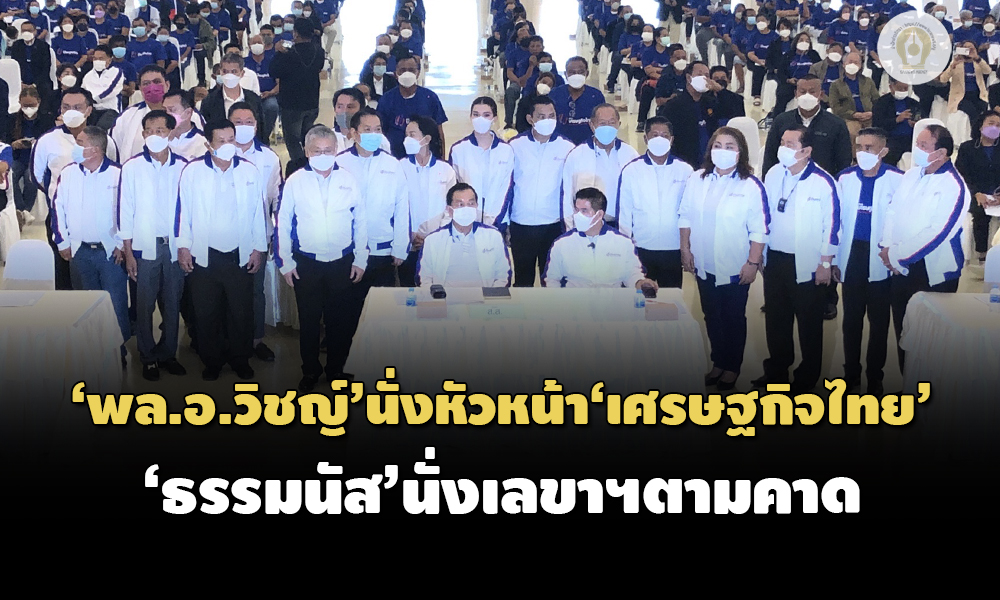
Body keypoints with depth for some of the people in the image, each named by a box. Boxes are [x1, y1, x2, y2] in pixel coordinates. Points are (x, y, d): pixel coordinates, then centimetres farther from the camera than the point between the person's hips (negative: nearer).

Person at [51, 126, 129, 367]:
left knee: (117, 304, -2)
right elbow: (58, 208, 8)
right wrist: (63, 243, 6)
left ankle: (119, 352, 10)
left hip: (110, 250, -3)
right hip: (79, 251, 3)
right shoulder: (68, 173, 2)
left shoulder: (118, 174, -8)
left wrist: (122, 245, -6)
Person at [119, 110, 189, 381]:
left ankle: (167, 354, 21)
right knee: (144, 305, 3)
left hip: (175, 247, 1)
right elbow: (125, 211, -1)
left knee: (172, 305, 7)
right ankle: (148, 358, 14)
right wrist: (128, 252, -3)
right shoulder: (132, 167, -1)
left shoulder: (183, 167, 2)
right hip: (145, 247, -1)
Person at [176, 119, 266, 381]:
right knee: (206, 314, 7)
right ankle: (212, 361, 22)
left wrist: (259, 248, 4)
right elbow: (183, 209, 1)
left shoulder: (250, 171, 2)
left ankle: (241, 360, 23)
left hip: (240, 256, 1)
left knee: (242, 313, 6)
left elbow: (258, 211, 5)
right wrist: (183, 246, -2)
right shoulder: (193, 171, -2)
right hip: (203, 255, -1)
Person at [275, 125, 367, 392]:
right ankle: (310, 371, 22)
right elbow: (282, 223, 3)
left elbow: (360, 222, 6)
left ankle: (337, 370, 22)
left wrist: (360, 260, 4)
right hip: (306, 264, -1)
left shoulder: (349, 180, 2)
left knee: (340, 320, 7)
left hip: (342, 263, 1)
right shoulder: (294, 182, -1)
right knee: (309, 320, 8)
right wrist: (285, 262, 1)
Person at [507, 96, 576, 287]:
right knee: (522, 278, 10)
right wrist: (501, 221, 4)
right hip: (521, 224, 0)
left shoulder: (567, 147, -2)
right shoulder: (515, 146, -1)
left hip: (553, 225, 0)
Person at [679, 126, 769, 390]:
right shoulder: (696, 180, 1)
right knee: (712, 316, 15)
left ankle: (732, 368, 24)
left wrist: (753, 262, -13)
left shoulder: (751, 186, -12)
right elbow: (685, 217, 7)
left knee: (733, 318, 10)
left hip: (735, 268, -4)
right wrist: (685, 249, 3)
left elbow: (759, 230, -11)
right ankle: (718, 362, 30)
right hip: (704, 266, 4)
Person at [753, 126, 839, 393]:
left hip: (807, 263, -5)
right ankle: (777, 369, 29)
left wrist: (825, 263, -10)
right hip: (775, 258, 5)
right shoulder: (773, 175, 3)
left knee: (809, 321, 7)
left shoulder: (823, 181, -14)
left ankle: (807, 376, 20)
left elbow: (832, 224, -11)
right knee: (775, 317, 15)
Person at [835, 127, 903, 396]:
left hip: (881, 260, -3)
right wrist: (835, 258, 3)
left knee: (879, 320, 8)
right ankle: (851, 373, 21)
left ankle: (875, 376, 19)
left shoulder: (897, 180, -10)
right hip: (852, 256, 3)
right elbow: (838, 219, 4)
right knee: (851, 319, 11)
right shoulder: (845, 178, 0)